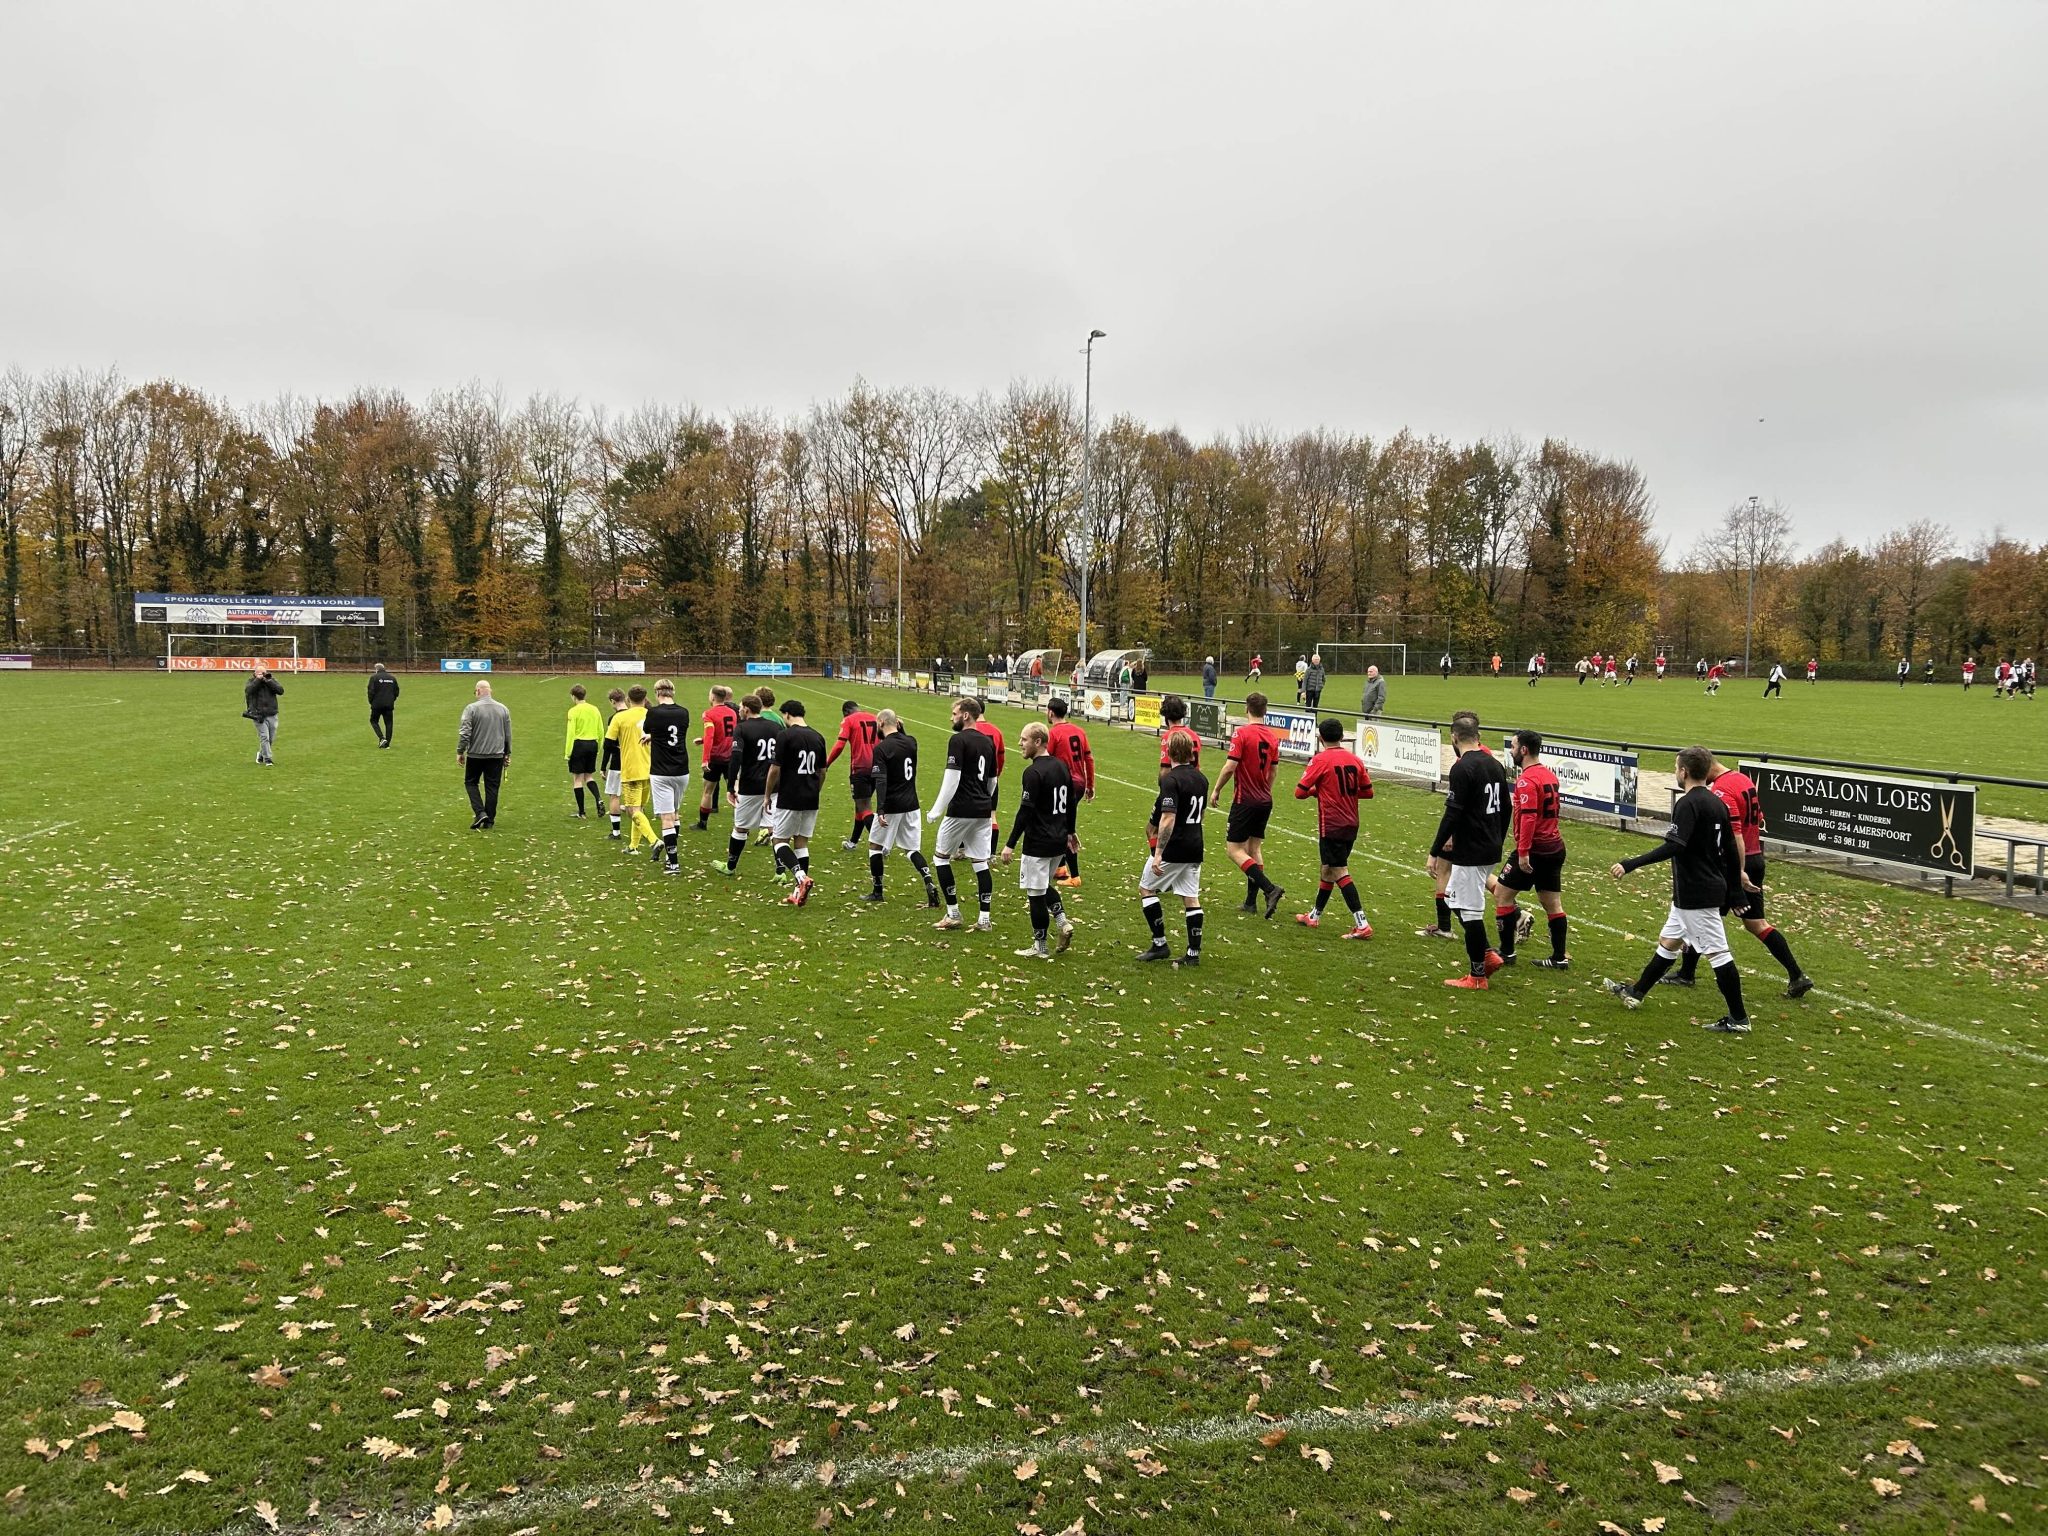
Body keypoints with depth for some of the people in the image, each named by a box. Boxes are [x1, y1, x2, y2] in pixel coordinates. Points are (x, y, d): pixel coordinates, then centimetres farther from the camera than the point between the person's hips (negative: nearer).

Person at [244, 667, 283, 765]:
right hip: (259, 716, -3)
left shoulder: (272, 680, 7)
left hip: (272, 715, 3)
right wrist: (258, 680, -16)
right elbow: (248, 690, -19)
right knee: (264, 737, -12)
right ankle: (267, 759, -10)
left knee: (271, 739, 10)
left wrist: (269, 681, -14)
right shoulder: (251, 682, 2)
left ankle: (261, 754, 34)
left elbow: (281, 691, -7)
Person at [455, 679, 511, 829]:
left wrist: (460, 751, -2)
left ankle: (480, 812, -2)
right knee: (492, 787, 8)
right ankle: (489, 821, 11)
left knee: (471, 782, 14)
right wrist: (507, 754, 18)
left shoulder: (471, 708, -9)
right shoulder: (503, 709, 5)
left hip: (476, 755, -3)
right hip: (497, 755, 3)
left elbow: (464, 733, -12)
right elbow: (508, 734, 10)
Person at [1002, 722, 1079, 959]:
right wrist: (1070, 831, 30)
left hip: (1038, 844, -9)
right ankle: (1063, 921, 10)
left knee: (1036, 893, 2)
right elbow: (1070, 804, 17)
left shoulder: (1033, 772, -18)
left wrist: (1011, 845, -16)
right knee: (1044, 886, 26)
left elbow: (1025, 812, -20)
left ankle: (1041, 947, 9)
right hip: (1060, 842, 9)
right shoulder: (1062, 767, 8)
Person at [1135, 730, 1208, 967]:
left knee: (1146, 888, 9)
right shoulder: (1200, 778, 7)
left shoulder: (1170, 780, -18)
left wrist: (1158, 854, -25)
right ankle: (1194, 953, 10)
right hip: (1195, 848, 7)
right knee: (1191, 898, 10)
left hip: (1173, 849, -7)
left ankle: (1159, 944, 7)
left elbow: (1168, 819, -25)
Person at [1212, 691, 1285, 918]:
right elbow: (1273, 771, 14)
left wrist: (1217, 790, -4)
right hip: (1265, 801, 7)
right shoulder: (1272, 736, 6)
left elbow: (1230, 767, -18)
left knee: (1235, 850, -3)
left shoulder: (1242, 733, -14)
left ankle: (1270, 889, -16)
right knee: (1255, 849, 13)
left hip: (1245, 800, -7)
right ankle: (1251, 901, 15)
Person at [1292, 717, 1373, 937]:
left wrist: (1316, 790, 7)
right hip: (1351, 825, 7)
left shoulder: (1320, 760, -12)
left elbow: (1299, 792, -12)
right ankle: (1315, 916, 31)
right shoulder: (1354, 760, 4)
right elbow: (1368, 792, 9)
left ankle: (1362, 925, -12)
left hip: (1331, 826, -7)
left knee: (1340, 872, -6)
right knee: (1327, 869, 19)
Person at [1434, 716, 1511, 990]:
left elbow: (1452, 814, -20)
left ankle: (1477, 975, 7)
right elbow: (1505, 810, 16)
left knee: (1470, 910, 0)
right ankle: (1488, 954, 18)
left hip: (1470, 852, -9)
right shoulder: (1495, 765, 9)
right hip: (1491, 850, 9)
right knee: (1454, 897, 21)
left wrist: (1435, 851, -14)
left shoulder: (1462, 768, -16)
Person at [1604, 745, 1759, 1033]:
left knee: (1717, 952, -4)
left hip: (1696, 893, -10)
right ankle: (1636, 993, 32)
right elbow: (1730, 849, 14)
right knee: (1668, 941, 20)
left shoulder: (1688, 804, -18)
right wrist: (1735, 883, 21)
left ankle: (1738, 1019, 1)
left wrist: (1630, 865, -29)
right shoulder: (1716, 802, 10)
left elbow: (1673, 846, -29)